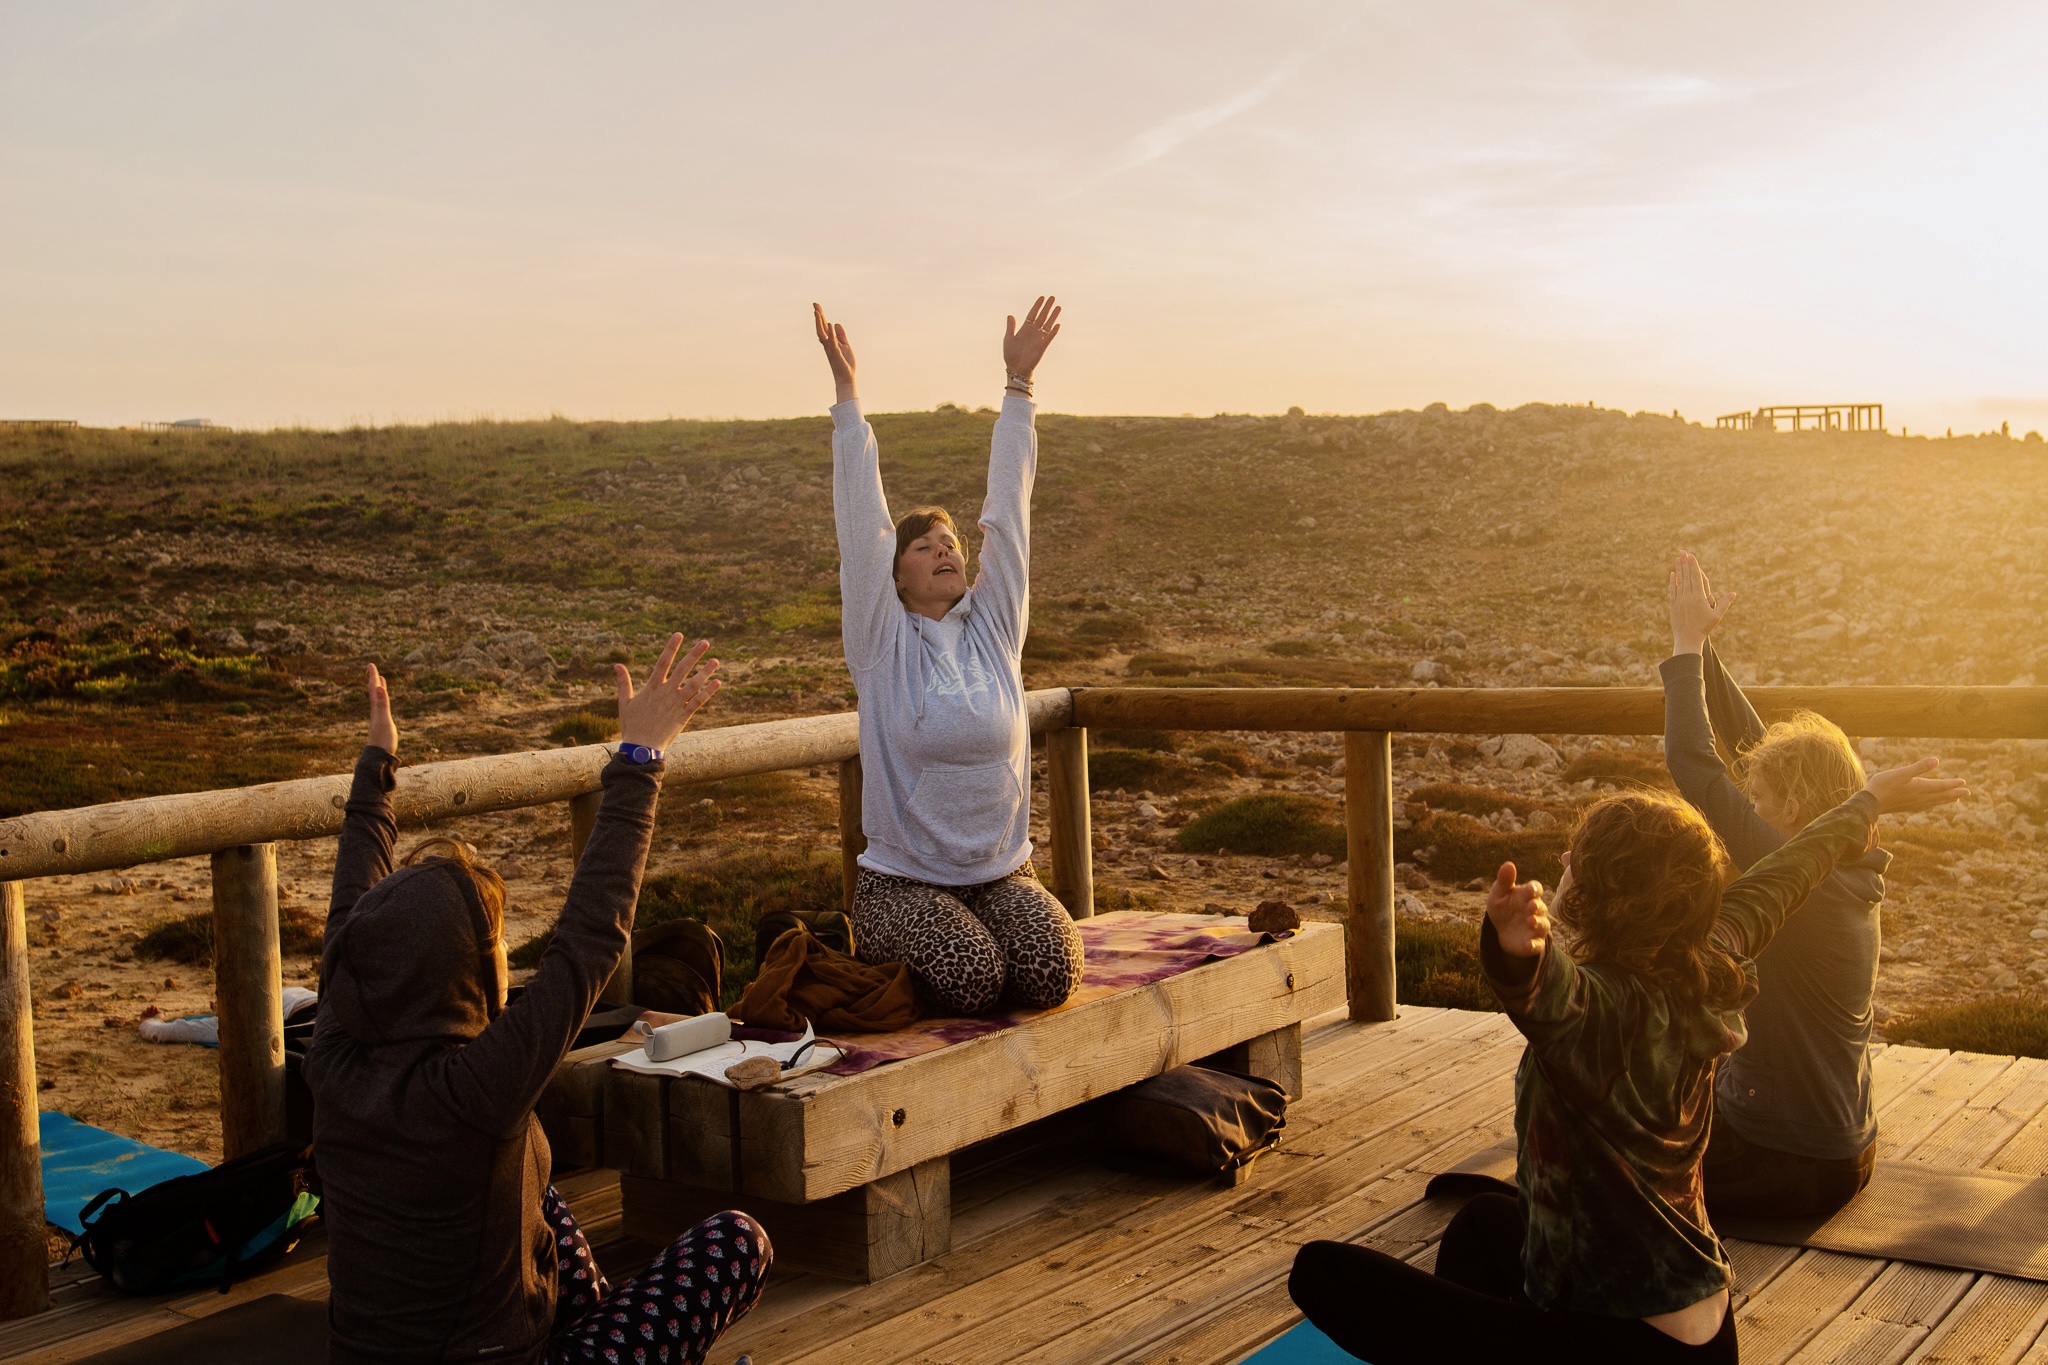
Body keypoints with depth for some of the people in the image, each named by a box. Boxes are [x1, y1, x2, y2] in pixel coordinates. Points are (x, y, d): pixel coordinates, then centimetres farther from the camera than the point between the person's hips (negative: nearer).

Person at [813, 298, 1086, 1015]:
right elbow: (861, 518, -8)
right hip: (903, 879, -3)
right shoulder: (882, 641, -2)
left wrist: (1018, 384, 1)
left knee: (1049, 977, -22)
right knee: (969, 979, -27)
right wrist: (847, 393, -12)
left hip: (1002, 872, 3)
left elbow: (1007, 508, 3)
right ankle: (883, 952, 6)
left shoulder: (995, 625, 5)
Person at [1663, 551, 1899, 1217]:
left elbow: (1694, 764, -29)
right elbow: (1747, 740, 5)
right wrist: (1698, 642, 3)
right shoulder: (1845, 867, -1)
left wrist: (1687, 644, -21)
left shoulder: (1799, 880, -26)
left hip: (1796, 1170, -9)